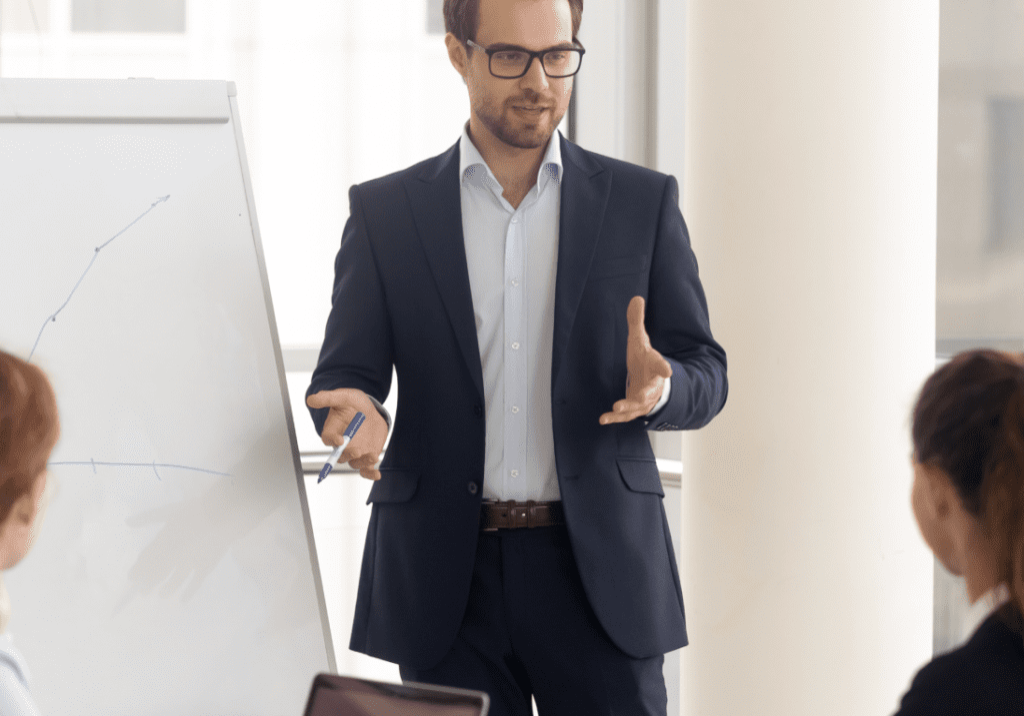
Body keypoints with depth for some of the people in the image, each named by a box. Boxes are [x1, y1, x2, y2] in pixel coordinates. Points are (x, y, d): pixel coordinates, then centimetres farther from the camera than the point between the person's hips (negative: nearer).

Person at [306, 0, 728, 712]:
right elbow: (344, 372, 6)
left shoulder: (644, 202, 8)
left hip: (599, 569, 0)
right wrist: (358, 410, -18)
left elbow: (705, 377, 7)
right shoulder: (385, 212, 8)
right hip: (446, 579, 0)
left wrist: (658, 387, -16)